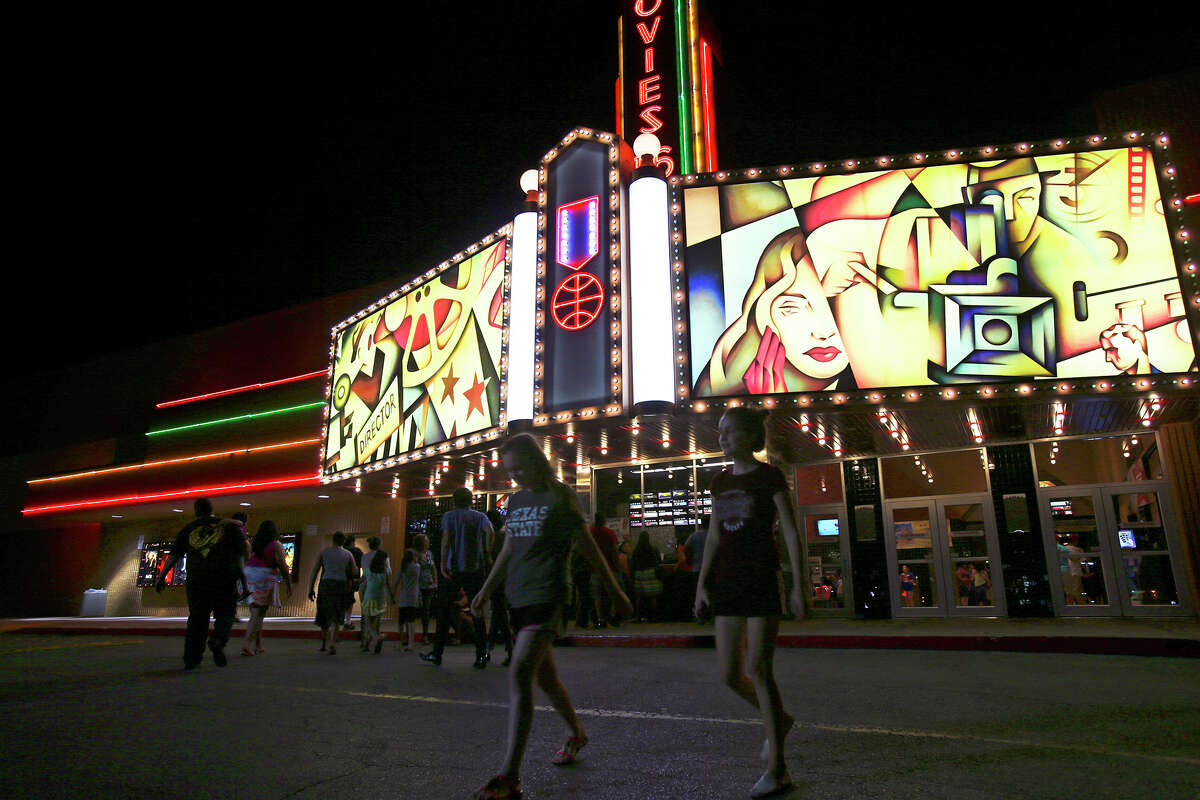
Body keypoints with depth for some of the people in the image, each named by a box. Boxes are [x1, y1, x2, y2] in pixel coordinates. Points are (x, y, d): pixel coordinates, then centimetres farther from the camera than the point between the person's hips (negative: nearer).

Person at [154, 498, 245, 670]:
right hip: (224, 580, -2)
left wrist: (161, 576, 20)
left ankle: (191, 659, 8)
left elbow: (173, 556, 11)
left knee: (196, 619, 11)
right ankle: (218, 641, -19)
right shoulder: (227, 525, 10)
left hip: (196, 580, 2)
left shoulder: (187, 529, 14)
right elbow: (244, 546, 1)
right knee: (225, 615, 9)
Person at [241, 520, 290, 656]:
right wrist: (288, 584, 1)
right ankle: (247, 644, -14)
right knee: (258, 614, -2)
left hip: (249, 578, 5)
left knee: (256, 613, 13)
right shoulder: (276, 546, -2)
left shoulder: (251, 544, 11)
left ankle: (258, 645, 18)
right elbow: (282, 566, -6)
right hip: (265, 580, -5)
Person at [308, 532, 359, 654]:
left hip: (325, 584, 0)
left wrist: (311, 589, 4)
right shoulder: (348, 554, 6)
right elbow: (355, 573, 9)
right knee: (336, 617, 7)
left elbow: (314, 571, 1)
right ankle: (332, 644, -7)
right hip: (341, 584, 0)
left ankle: (324, 644, 15)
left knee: (325, 613, 15)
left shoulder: (323, 552, 5)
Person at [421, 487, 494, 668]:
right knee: (477, 611, 5)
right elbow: (489, 532, -11)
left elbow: (446, 537, -11)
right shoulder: (480, 516, 7)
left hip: (453, 568, -1)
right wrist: (487, 555, -4)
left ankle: (437, 652, 14)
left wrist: (443, 561, -16)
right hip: (475, 569, 1)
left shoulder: (449, 516, 4)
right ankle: (481, 656, 2)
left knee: (445, 611, 9)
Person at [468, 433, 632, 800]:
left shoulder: (559, 497, -5)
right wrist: (486, 589, 19)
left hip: (546, 595, -7)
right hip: (518, 596, 7)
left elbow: (588, 547, 0)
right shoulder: (516, 500, 13)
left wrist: (615, 590, 4)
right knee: (544, 674, 18)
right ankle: (575, 733, 41)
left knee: (519, 676, -16)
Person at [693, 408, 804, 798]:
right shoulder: (721, 481, 11)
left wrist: (799, 586, -10)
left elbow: (791, 533, -6)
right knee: (730, 673, 7)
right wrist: (702, 584, 10)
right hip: (726, 582, 6)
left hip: (762, 579, -6)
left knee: (759, 670, -5)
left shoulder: (769, 477, -5)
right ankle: (778, 719, 34)